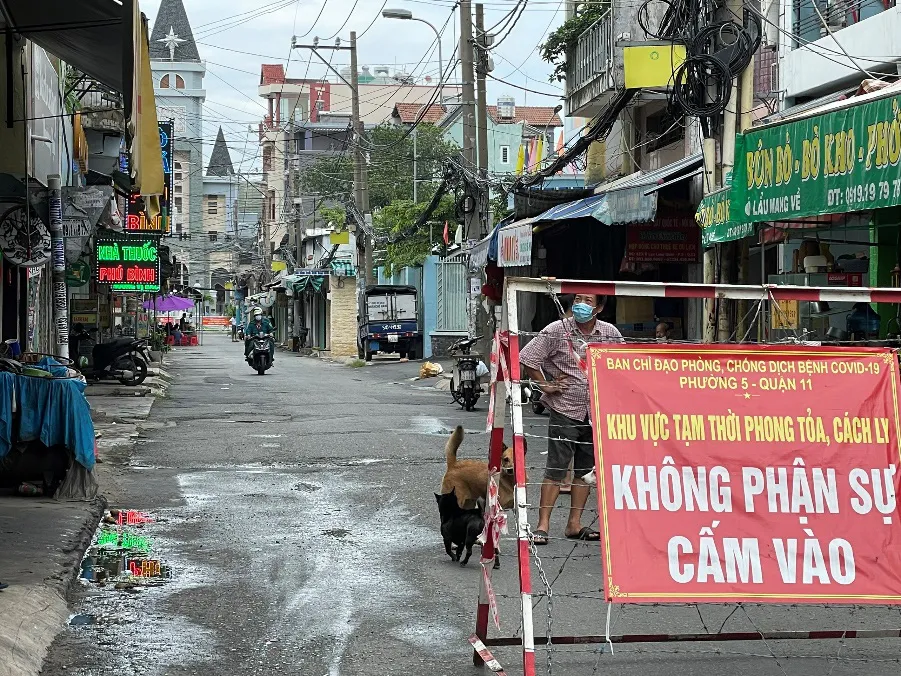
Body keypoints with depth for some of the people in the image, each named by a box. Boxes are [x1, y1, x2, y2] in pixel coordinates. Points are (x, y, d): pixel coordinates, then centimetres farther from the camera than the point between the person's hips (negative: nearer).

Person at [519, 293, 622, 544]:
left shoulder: (610, 333, 3)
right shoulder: (557, 331, -7)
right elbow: (527, 359, -4)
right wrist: (545, 385, -4)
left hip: (596, 412, 4)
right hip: (564, 410, -4)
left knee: (586, 469, 9)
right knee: (556, 468, -6)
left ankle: (574, 524, 17)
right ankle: (543, 524, -1)